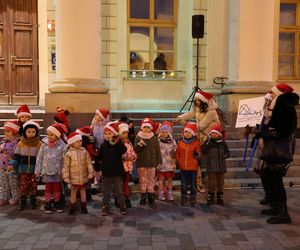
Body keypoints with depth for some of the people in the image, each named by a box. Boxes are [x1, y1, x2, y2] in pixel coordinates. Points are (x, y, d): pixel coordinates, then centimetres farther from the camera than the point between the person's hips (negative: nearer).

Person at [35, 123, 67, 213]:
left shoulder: (62, 146, -10)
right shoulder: (44, 145, -3)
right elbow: (39, 158, 3)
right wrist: (38, 170, 3)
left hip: (57, 172, -1)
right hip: (46, 171, 1)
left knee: (57, 188, 12)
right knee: (48, 189, 10)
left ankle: (57, 204, 26)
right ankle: (47, 204, 22)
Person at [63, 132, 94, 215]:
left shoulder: (84, 151, -3)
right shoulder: (69, 153, -10)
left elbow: (89, 163, 0)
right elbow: (66, 166, -8)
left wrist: (90, 172, -2)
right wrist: (66, 177, -9)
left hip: (83, 176, 2)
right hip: (74, 177, -2)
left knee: (83, 191, 15)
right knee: (73, 192, 10)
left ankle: (83, 207, 28)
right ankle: (72, 208, 24)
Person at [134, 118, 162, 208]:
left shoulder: (154, 138, 2)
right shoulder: (138, 137, -1)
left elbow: (157, 151, 4)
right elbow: (135, 150, -2)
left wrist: (159, 162, 2)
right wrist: (139, 145, -21)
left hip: (152, 163, 1)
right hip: (141, 163, -1)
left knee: (151, 180, 5)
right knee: (143, 180, 6)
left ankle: (151, 198, 12)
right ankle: (143, 197, 17)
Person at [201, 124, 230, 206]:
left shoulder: (223, 142, 3)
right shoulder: (208, 142, -5)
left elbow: (227, 151, 12)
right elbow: (203, 151, -17)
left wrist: (225, 155, -10)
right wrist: (207, 143, -28)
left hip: (221, 166, 3)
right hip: (211, 166, -3)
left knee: (220, 182, 13)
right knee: (211, 182, 6)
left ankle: (220, 196, 27)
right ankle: (210, 196, 20)